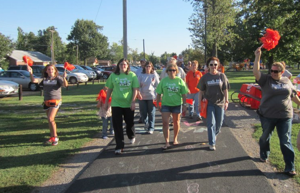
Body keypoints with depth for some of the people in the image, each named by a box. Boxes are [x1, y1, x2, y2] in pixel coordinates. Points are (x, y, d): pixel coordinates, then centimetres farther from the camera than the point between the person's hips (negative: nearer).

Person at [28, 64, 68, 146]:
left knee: (50, 119, -16)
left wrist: (64, 78, -35)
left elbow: (65, 85, -17)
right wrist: (31, 73, -18)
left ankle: (55, 137, -2)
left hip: (55, 100, -5)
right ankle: (52, 137, 25)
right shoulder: (44, 79, 8)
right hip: (46, 101, 5)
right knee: (50, 120, 13)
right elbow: (34, 80, -3)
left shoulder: (58, 78, -2)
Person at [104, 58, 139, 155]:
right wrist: (106, 102, 8)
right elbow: (109, 90, 8)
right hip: (116, 104, 1)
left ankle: (131, 136, 46)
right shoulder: (113, 75, 3)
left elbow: (135, 89, -3)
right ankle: (119, 146, 9)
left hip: (128, 104, -1)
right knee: (117, 126, 0)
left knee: (130, 123, 14)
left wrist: (133, 102, -13)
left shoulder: (132, 75, -2)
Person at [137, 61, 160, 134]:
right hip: (142, 97, 1)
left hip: (151, 97, -1)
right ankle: (146, 123, 34)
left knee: (151, 113, 2)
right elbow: (138, 86, 1)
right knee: (143, 112, 7)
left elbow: (158, 86, 3)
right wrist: (139, 93, -16)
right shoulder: (141, 76, 4)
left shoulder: (154, 76, 2)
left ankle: (151, 128, 11)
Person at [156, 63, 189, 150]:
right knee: (165, 123, -8)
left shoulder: (180, 81, -2)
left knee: (176, 122, 14)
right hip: (165, 104, 0)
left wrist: (184, 105, -1)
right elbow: (159, 94, 4)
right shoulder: (163, 81, 0)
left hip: (177, 104, 0)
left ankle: (175, 139, 33)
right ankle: (167, 142, -1)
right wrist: (158, 104, 3)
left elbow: (184, 94, 2)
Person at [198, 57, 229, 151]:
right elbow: (201, 91, 1)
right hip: (209, 103, -1)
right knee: (211, 123, -3)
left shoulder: (222, 76, -1)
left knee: (219, 123, 13)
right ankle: (212, 143, 5)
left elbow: (225, 90, 1)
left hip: (220, 103, 2)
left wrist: (226, 101, -6)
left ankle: (214, 135, 41)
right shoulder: (205, 77, -2)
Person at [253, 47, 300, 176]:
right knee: (265, 137, 18)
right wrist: (257, 57, -31)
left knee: (286, 142, 2)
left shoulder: (287, 81, 6)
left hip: (285, 117, 1)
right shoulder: (266, 79, -6)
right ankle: (264, 155, 44)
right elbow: (256, 72, -23)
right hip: (268, 116, -1)